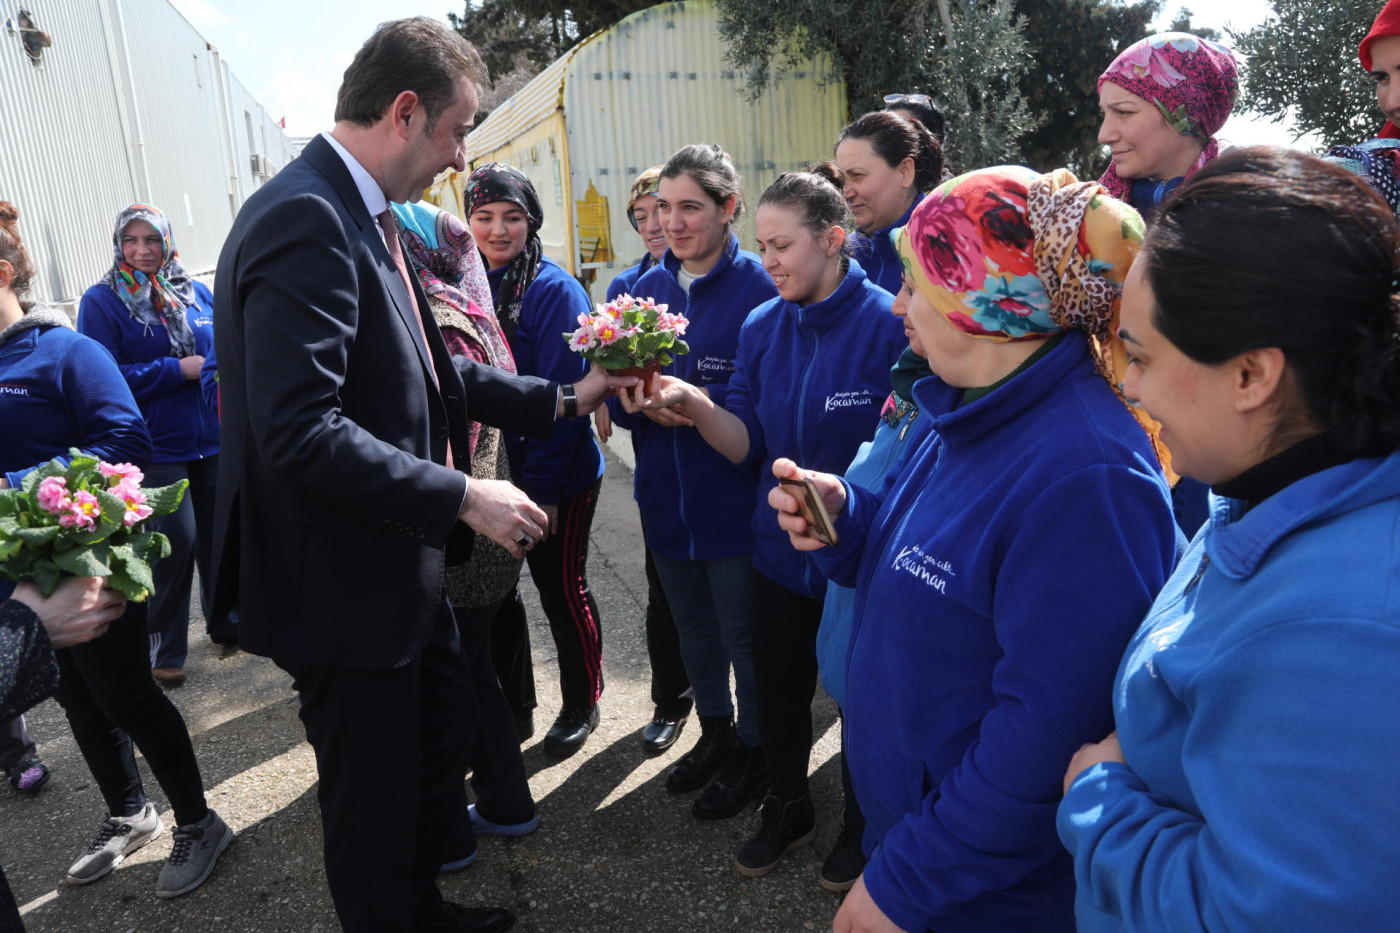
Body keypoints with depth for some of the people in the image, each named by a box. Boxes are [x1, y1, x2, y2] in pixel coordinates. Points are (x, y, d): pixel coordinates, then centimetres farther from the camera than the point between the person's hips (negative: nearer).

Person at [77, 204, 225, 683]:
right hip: (157, 446, -4)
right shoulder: (101, 301, -4)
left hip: (213, 438, 4)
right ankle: (165, 647, 12)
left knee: (217, 532, 12)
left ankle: (225, 620, 32)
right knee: (176, 540, -7)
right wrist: (178, 370, -17)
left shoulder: (196, 293, 9)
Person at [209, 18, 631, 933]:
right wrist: (462, 497, -25)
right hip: (344, 584, -10)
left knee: (451, 731, 25)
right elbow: (299, 432, -30)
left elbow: (431, 370, 13)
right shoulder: (306, 219, -23)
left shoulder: (365, 215, 8)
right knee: (374, 791, 10)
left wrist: (564, 397, 11)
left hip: (402, 566, 10)